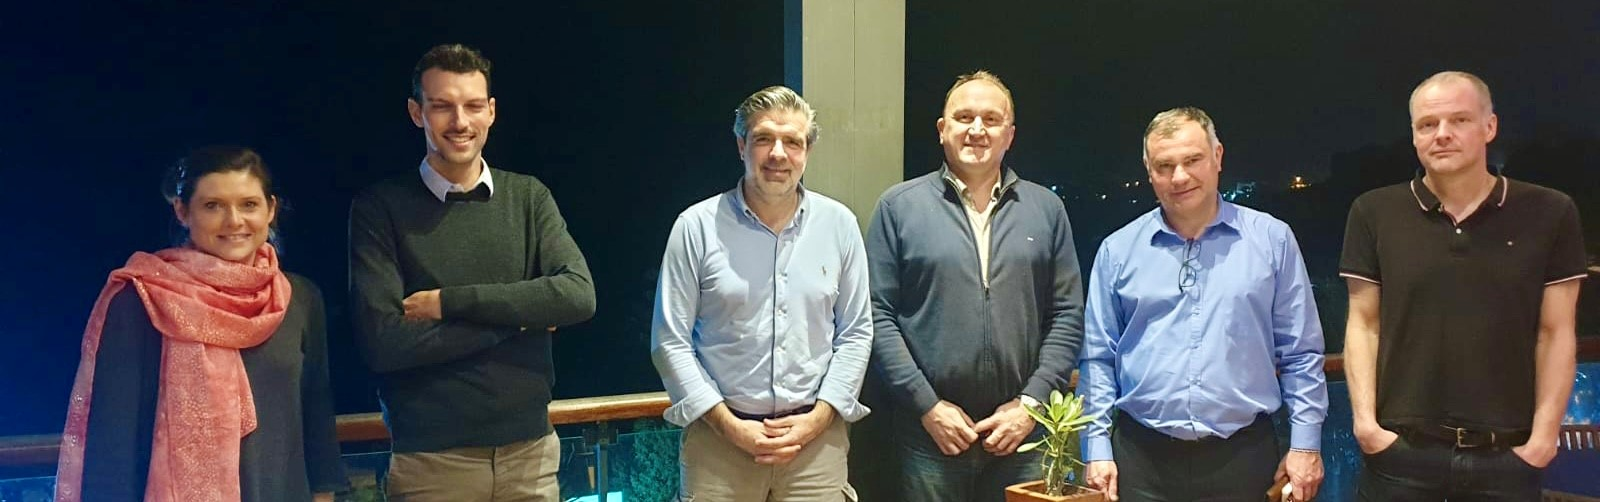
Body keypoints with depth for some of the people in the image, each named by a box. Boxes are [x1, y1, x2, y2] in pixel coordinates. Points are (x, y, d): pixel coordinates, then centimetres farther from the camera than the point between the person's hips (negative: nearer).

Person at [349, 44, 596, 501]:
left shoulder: (528, 197, 3)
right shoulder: (380, 207, -5)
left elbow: (579, 296, -11)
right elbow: (382, 341, -14)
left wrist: (450, 302, -15)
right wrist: (517, 316, -11)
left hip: (530, 447, 3)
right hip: (431, 458, -2)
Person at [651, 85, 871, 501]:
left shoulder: (839, 224, 2)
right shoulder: (697, 226, -5)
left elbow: (856, 334, 5)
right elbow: (670, 342, -4)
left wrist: (818, 418, -5)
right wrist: (729, 426, -9)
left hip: (816, 438, 2)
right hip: (719, 438, -1)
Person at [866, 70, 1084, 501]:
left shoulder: (1046, 209, 8)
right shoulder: (899, 206, 1)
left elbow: (1067, 316, 6)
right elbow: (877, 315, -3)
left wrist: (1031, 403, -4)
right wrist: (927, 406, -8)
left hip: (1023, 433, 2)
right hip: (930, 434, -2)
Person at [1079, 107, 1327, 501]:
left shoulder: (1272, 239, 2)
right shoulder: (1118, 250, 3)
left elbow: (1301, 354, 4)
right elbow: (1099, 359, 5)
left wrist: (1305, 442, 0)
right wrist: (1097, 446, 0)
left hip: (1243, 456, 0)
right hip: (1142, 458, 1)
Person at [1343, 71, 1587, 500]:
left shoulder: (1549, 214, 1)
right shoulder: (1375, 214, 1)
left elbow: (1556, 334, 3)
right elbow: (1364, 324, 2)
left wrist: (1544, 435, -3)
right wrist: (1365, 420, -6)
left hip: (1507, 456, 1)